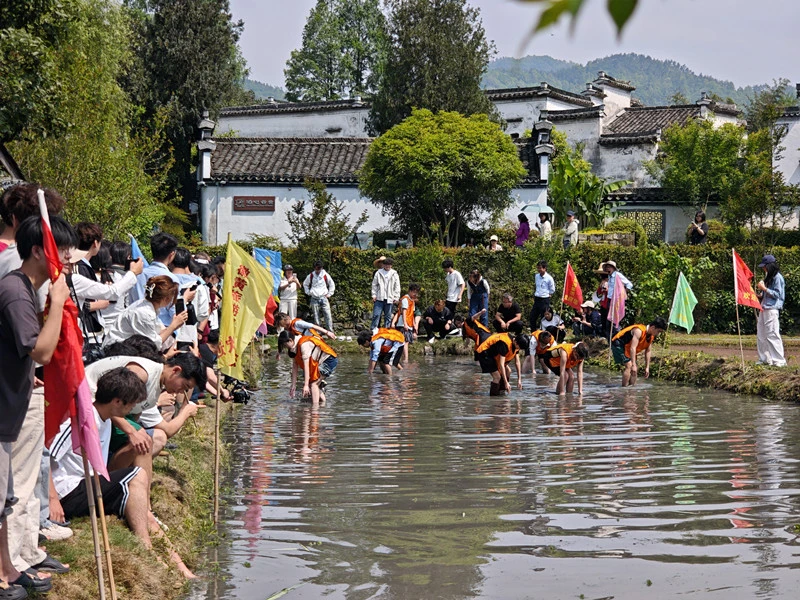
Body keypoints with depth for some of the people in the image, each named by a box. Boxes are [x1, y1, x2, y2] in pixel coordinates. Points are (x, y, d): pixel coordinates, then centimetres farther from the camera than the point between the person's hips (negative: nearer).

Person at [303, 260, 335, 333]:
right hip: (314, 299, 1)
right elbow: (305, 284, 20)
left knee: (328, 315, -10)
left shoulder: (325, 275, 1)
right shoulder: (311, 276, 4)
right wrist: (308, 293, 9)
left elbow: (332, 285, 13)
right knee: (316, 316, 3)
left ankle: (330, 331, -10)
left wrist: (329, 294, 6)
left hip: (324, 298, -1)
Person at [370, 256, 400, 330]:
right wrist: (374, 295, 0)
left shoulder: (394, 274, 4)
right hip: (379, 298, -1)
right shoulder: (378, 273, 3)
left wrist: (396, 297, 0)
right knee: (376, 314, -4)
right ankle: (373, 329, -1)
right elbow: (374, 285, 7)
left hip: (390, 299, 1)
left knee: (388, 316, 6)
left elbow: (397, 287, 6)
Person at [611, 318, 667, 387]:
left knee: (635, 368, 9)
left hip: (626, 348, 10)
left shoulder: (651, 337, -1)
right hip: (618, 344, -10)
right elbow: (633, 348, -36)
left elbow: (647, 352, 9)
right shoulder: (639, 331, -30)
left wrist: (647, 367, 7)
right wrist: (633, 365, -39)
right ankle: (624, 388, -22)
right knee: (629, 365, -21)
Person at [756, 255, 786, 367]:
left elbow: (777, 294, -14)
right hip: (764, 309, 10)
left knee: (772, 334, -10)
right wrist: (761, 294, 6)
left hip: (772, 309, -10)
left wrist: (764, 288, -16)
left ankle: (779, 360, -8)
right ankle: (765, 358, 17)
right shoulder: (768, 277, 17)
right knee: (761, 335, 10)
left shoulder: (777, 277, -10)